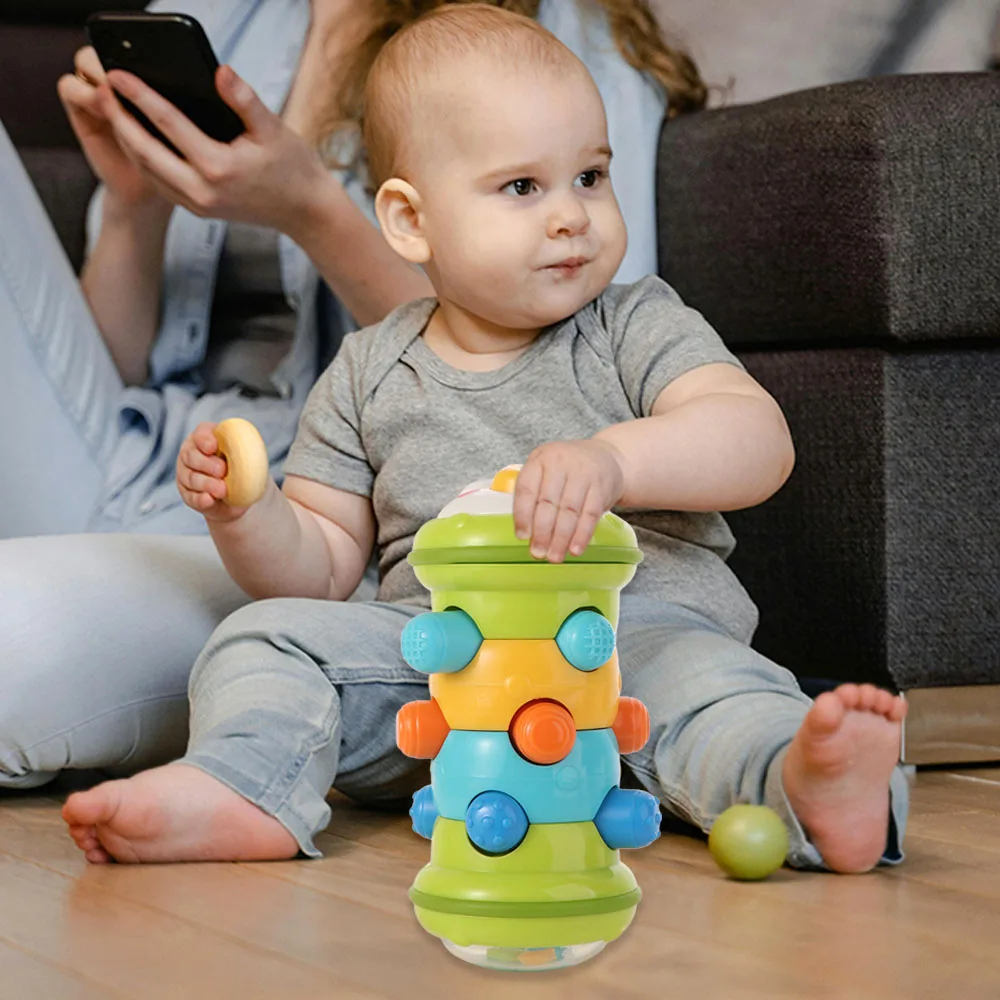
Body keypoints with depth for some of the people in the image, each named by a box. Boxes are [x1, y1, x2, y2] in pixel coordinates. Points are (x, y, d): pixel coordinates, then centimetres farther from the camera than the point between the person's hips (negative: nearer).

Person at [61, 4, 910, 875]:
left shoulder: (638, 329, 3)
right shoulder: (371, 375, 11)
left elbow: (760, 442, -15)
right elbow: (322, 567, 15)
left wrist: (614, 459, -34)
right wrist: (243, 513, -8)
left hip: (634, 625, -3)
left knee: (696, 677, -34)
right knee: (269, 636, -14)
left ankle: (800, 780, -62)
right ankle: (238, 789, -39)